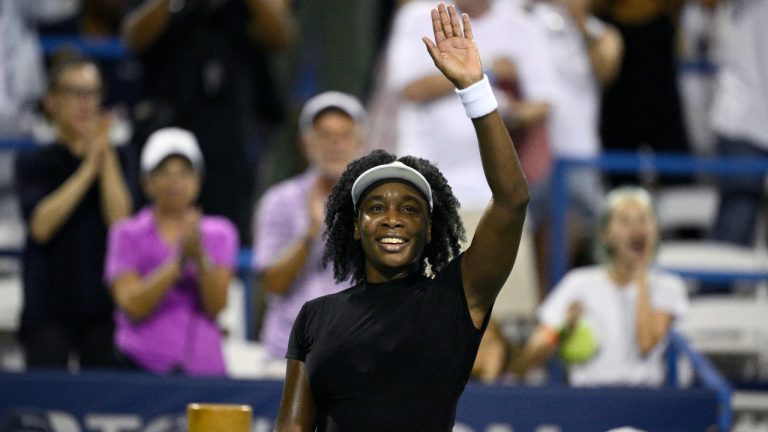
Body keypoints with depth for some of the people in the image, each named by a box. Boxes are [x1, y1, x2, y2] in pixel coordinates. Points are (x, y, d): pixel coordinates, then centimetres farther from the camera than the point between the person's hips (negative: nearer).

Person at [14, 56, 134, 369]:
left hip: (104, 307, 1)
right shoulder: (32, 164, 6)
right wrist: (89, 167, -9)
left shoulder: (118, 159, 9)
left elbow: (120, 219, -7)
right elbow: (41, 225, -10)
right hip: (49, 310, -1)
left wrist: (105, 154, -6)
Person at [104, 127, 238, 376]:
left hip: (205, 363, 2)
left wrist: (199, 255, -13)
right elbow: (133, 306, -6)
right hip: (143, 363, -2)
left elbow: (217, 306, 1)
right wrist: (178, 261, -14)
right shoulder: (128, 235, 8)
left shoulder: (219, 233, 13)